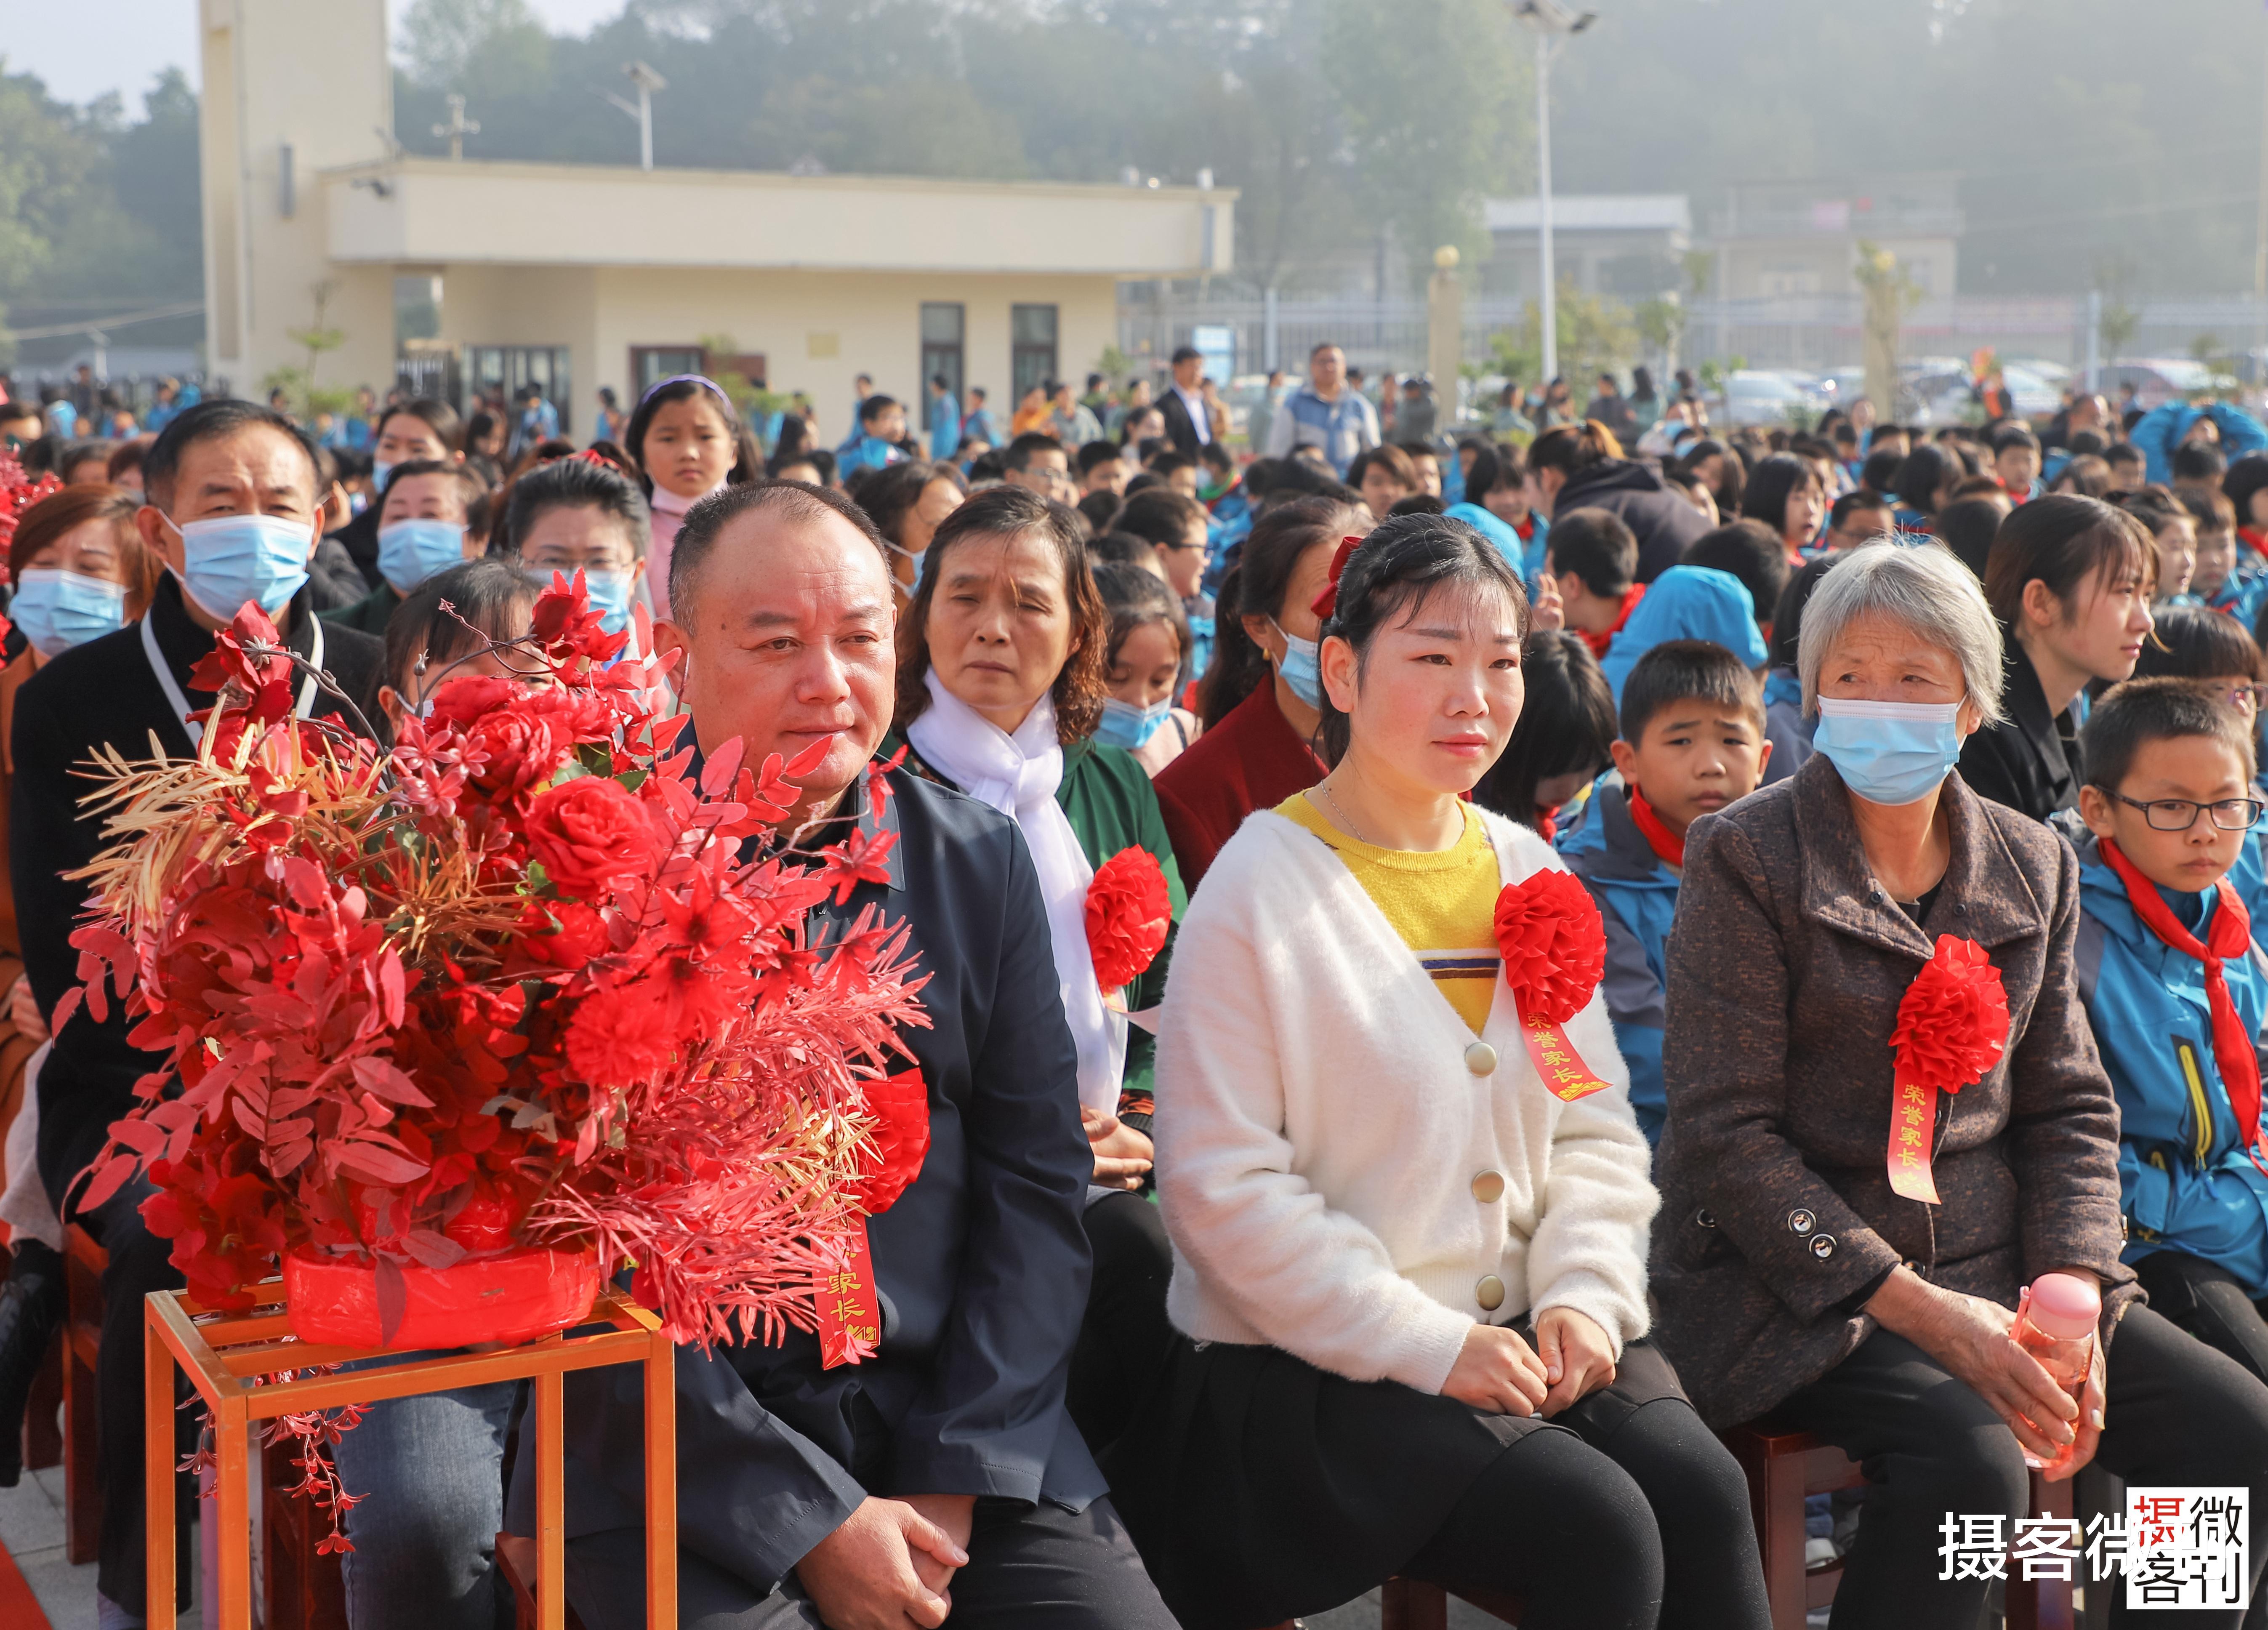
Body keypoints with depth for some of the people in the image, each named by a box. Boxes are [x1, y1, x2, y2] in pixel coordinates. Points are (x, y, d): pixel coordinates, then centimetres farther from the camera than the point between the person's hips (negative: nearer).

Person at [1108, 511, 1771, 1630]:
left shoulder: (1530, 874, 10)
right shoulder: (1262, 892, -9)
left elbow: (1596, 1128, 13)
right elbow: (1223, 1188, -13)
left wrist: (1586, 1290, -6)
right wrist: (1428, 1346, -17)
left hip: (1524, 1329, 6)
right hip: (1316, 1367, -5)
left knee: (1703, 1491, -19)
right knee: (1596, 1527, -24)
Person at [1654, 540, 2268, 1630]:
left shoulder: (2034, 867, 10)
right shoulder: (1747, 858, -7)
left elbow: (2070, 1109, 13)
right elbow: (1724, 1132, -12)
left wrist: (2070, 1289, -7)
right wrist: (1915, 1307, -19)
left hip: (1988, 1268, 6)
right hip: (1790, 1286, -5)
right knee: (1971, 1462, -31)